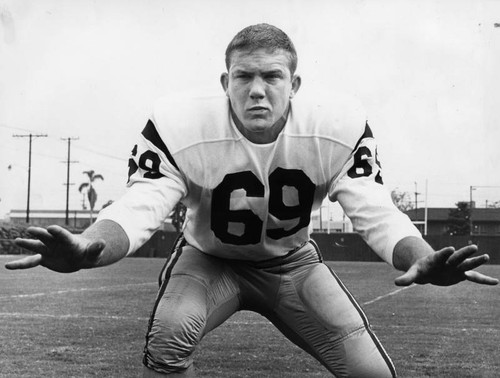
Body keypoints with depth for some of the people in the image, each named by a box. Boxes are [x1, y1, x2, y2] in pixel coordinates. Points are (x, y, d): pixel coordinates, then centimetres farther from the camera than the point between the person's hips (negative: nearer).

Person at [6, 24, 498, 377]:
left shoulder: (337, 131, -22)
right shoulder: (180, 130, -27)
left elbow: (375, 211, -25)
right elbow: (138, 207, -35)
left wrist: (422, 260, -49)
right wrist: (87, 248, -60)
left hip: (292, 261, 2)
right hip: (208, 258, -2)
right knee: (168, 337, -33)